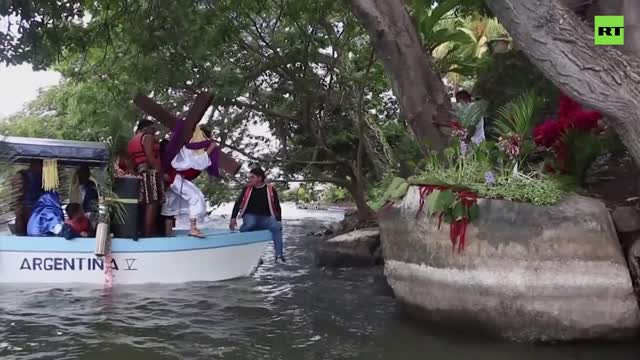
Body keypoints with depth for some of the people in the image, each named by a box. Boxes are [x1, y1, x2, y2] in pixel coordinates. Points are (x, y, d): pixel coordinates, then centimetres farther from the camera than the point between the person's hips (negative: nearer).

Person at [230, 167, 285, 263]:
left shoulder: (270, 189, 0)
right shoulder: (247, 189, 3)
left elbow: (277, 207, 3)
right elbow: (238, 203, 2)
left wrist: (278, 221, -6)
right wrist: (233, 218, -9)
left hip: (265, 218, 0)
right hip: (250, 216, 0)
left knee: (276, 226, -29)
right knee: (249, 223, -37)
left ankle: (279, 255, -27)